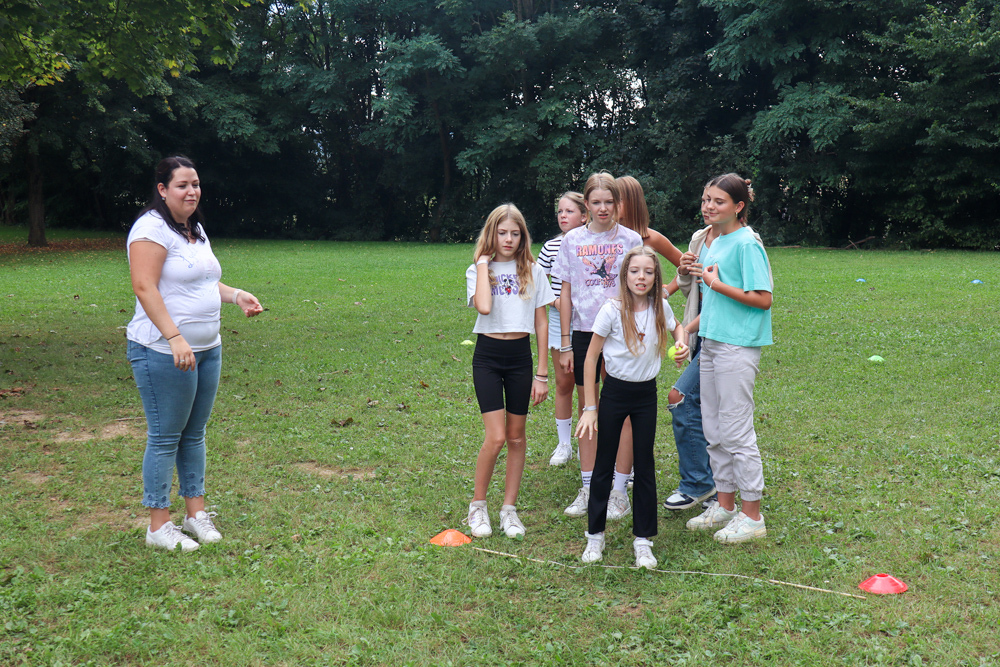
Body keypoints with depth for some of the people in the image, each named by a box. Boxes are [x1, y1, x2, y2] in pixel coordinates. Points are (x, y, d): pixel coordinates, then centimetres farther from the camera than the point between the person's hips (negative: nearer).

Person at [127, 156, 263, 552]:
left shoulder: (196, 229, 16)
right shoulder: (153, 228, -13)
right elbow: (144, 287, -20)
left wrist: (237, 295, 9)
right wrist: (175, 338, -28)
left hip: (207, 349, 9)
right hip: (164, 352, -9)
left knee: (195, 433, 15)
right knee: (165, 437, -1)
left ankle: (196, 513, 25)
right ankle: (159, 526, 9)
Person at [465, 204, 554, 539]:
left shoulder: (532, 271, 4)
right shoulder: (477, 270, 0)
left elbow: (541, 323, 5)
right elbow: (484, 307, -22)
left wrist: (542, 373, 2)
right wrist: (484, 264, -12)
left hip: (520, 356, 2)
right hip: (488, 356, -2)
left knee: (516, 436, 7)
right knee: (496, 437, -10)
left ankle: (510, 508, 20)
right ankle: (477, 506, 9)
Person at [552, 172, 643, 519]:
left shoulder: (631, 240, 0)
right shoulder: (573, 240, 3)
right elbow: (565, 293, 5)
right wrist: (564, 343, 2)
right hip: (584, 331, 2)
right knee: (587, 409, 9)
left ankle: (619, 491, 10)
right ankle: (588, 488, 19)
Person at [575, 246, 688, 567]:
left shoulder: (660, 308, -4)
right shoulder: (612, 311, -14)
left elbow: (676, 327, 21)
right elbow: (590, 359, -9)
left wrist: (682, 343, -4)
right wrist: (590, 408, -9)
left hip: (646, 395, 3)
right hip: (615, 393, -2)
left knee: (645, 467, 6)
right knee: (604, 465, 7)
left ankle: (643, 540, 16)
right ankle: (595, 535, 21)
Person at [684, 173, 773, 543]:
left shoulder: (746, 244, -12)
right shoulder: (713, 243, 15)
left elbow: (763, 299, -18)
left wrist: (716, 283, -16)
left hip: (738, 346, -9)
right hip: (711, 342, 9)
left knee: (736, 430, -4)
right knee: (714, 430, 13)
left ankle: (752, 516, 7)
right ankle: (725, 505, 26)